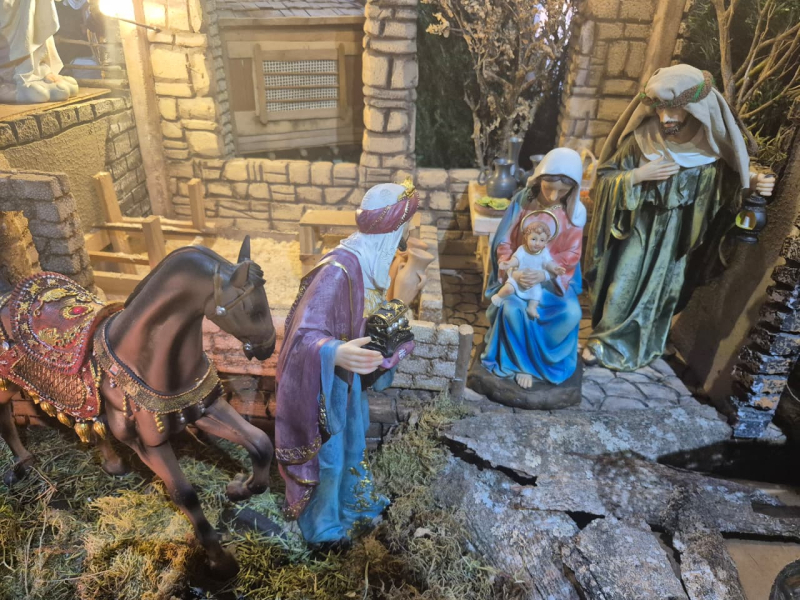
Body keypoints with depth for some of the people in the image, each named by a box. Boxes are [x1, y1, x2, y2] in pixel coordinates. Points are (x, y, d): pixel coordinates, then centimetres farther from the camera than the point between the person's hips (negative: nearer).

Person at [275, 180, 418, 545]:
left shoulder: (369, 260, -5)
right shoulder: (339, 269, -33)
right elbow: (305, 334, -36)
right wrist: (336, 352, -54)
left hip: (345, 372, 9)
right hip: (322, 378, -9)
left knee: (351, 437, 28)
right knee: (326, 451, 13)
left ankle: (350, 501, 55)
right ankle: (321, 525, 41)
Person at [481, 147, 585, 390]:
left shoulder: (575, 212, -6)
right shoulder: (522, 201, -9)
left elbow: (570, 256, -7)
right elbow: (503, 243, -6)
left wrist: (544, 274, -25)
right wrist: (513, 271, -23)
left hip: (554, 278, 2)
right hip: (519, 274, -1)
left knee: (571, 313, -25)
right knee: (512, 309, -31)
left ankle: (541, 356, 1)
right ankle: (521, 363, -7)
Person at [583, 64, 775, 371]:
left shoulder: (712, 145, -13)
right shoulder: (641, 138, -16)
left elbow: (728, 189, 3)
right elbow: (605, 177, -9)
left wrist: (752, 185, -17)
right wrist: (637, 176, -25)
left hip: (676, 237, 2)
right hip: (637, 228, -1)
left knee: (657, 292, 14)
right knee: (621, 288, 2)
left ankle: (637, 345, 35)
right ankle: (604, 341, 21)